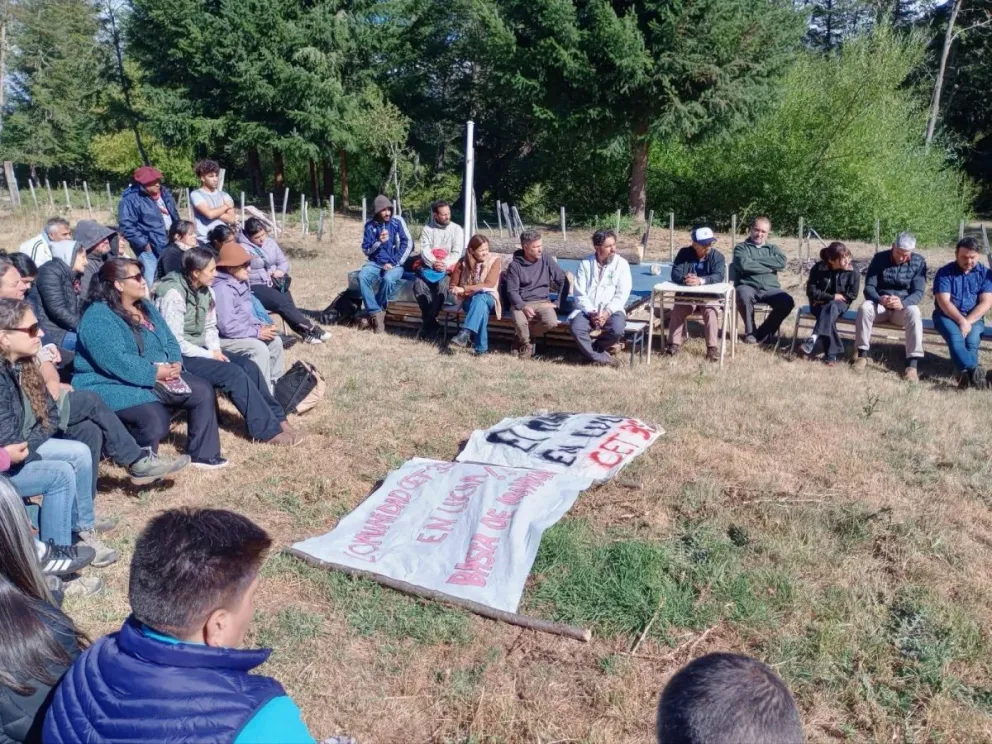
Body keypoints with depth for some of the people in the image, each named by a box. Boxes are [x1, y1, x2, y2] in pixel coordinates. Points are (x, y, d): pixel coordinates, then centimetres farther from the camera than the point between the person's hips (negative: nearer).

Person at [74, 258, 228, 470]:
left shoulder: (145, 306, 11)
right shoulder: (98, 317, -17)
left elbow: (169, 340, 11)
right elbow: (116, 361, -27)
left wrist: (175, 363, -10)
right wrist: (154, 372, -24)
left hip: (156, 378, 9)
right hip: (113, 385, -9)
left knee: (203, 390, -2)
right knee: (154, 419, -32)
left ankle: (202, 454, 4)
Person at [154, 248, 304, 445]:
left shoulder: (205, 291, 5)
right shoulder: (174, 295, -20)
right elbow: (175, 342, -22)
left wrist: (215, 350, -5)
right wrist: (209, 355, -17)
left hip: (200, 350, 8)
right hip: (179, 357, -8)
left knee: (248, 365, -10)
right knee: (234, 373, -22)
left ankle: (276, 418, -5)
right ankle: (268, 431, -17)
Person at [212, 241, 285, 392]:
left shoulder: (241, 283, 7)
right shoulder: (222, 289, -23)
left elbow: (247, 313, 16)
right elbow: (227, 327, -28)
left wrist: (261, 325, -4)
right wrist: (257, 332, -21)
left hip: (243, 332, 10)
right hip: (224, 338, -10)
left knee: (275, 341, 2)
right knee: (259, 348, -26)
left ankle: (274, 384, 12)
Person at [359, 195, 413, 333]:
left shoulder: (398, 222, -2)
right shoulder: (370, 225, 4)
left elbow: (408, 244, -7)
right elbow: (366, 249, 5)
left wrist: (393, 263, -13)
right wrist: (379, 242, -15)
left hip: (395, 264, -2)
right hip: (375, 263, 2)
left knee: (388, 279, -36)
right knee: (362, 276, -29)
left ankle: (373, 311, -14)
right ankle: (376, 312, -23)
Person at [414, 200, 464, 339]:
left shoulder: (457, 229, 5)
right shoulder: (427, 229, 8)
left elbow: (457, 253, -4)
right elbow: (424, 250, -4)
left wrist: (444, 264, -21)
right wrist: (434, 263, -22)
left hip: (448, 269, -2)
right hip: (429, 266, 2)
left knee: (442, 285, -33)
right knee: (418, 284, -28)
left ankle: (428, 323, -22)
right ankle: (432, 322, -20)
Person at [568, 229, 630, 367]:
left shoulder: (621, 263, 2)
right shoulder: (585, 263, 3)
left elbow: (622, 294, -4)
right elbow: (580, 293, 0)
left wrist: (608, 312, -18)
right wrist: (590, 312, -16)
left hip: (612, 309, 0)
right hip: (588, 310, 1)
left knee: (617, 330, -31)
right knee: (576, 328, -29)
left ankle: (591, 350, -3)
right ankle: (602, 358, -15)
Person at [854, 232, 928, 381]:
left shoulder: (919, 262, -6)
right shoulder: (879, 258, -6)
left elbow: (919, 292, -14)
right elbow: (868, 287, -10)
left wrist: (903, 303, -37)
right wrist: (879, 299, -34)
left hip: (903, 307, -1)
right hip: (880, 305, 1)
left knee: (914, 312, -35)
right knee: (865, 307, -32)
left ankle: (912, 364, -38)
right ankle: (862, 354, -21)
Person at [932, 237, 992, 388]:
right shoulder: (944, 272, -1)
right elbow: (944, 302, -11)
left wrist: (968, 322, -19)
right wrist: (961, 321, -24)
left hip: (973, 317, 3)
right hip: (947, 315, -3)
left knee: (972, 340, -29)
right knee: (955, 336, -34)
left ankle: (966, 374, -50)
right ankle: (974, 370, -56)